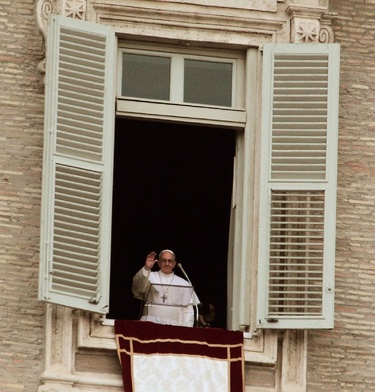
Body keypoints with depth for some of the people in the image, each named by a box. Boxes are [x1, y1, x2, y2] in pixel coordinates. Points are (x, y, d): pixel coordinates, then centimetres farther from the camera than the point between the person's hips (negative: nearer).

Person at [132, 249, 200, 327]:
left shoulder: (184, 284, 13)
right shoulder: (150, 277, 11)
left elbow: (188, 311, 9)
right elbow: (138, 286, -10)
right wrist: (146, 268, -26)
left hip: (174, 326, 1)